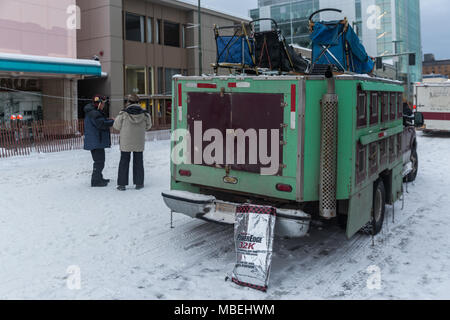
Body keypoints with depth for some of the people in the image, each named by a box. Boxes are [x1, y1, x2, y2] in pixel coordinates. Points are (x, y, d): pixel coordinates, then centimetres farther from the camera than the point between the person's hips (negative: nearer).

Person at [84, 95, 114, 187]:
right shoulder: (93, 113, -17)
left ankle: (99, 178, 31)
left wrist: (109, 120, 0)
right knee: (99, 161, -9)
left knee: (100, 160, 20)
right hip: (95, 142, -11)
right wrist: (113, 121, -14)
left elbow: (103, 121, 18)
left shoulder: (96, 112, 18)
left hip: (97, 142, 11)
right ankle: (95, 181, -5)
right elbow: (101, 124, -26)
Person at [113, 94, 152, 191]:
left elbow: (117, 126, -2)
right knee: (138, 162, 12)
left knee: (124, 162, 9)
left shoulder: (124, 113, -11)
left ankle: (122, 184, 11)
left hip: (126, 142, -1)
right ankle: (139, 183, 16)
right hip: (139, 143, 1)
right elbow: (148, 126, 7)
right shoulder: (144, 114, -7)